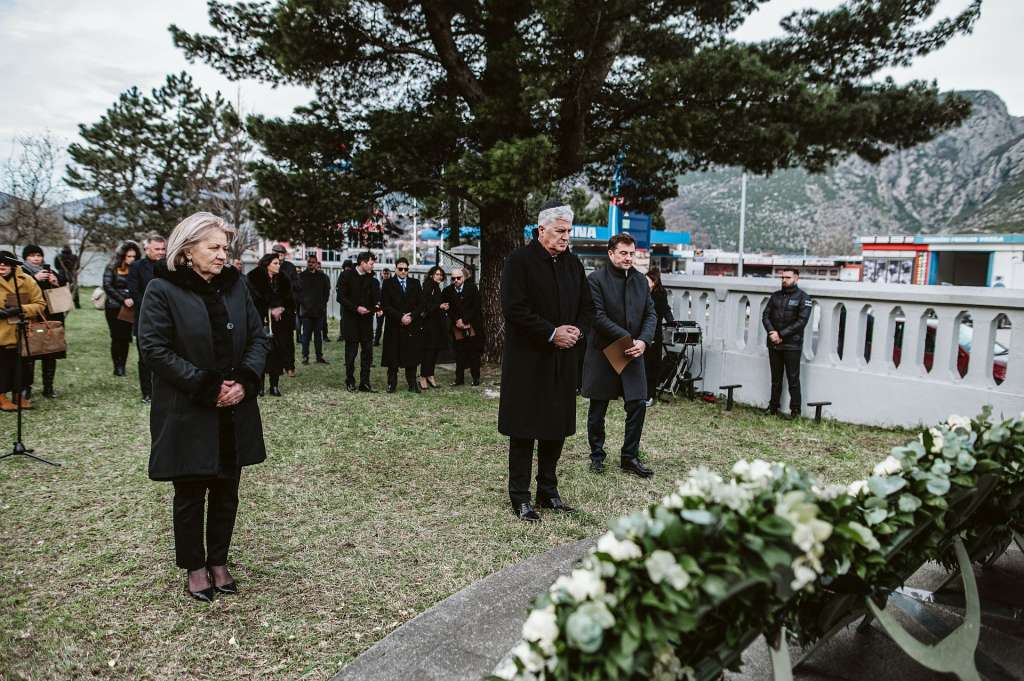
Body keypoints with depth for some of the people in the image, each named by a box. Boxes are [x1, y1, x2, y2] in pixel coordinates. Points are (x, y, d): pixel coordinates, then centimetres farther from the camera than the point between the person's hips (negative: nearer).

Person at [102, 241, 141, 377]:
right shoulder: (112, 268, -2)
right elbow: (107, 286, -8)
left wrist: (133, 299, -15)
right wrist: (123, 299, -19)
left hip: (128, 308, 2)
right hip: (114, 307, -2)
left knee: (126, 338, 1)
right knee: (117, 337, -1)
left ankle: (122, 367, 7)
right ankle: (117, 367, 7)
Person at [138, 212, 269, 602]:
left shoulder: (235, 285, 5)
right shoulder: (162, 289, -8)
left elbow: (258, 338, 6)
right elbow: (153, 349, -14)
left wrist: (245, 380, -11)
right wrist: (207, 386, -18)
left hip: (234, 411, 4)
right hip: (187, 414, -4)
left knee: (226, 492, 12)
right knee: (190, 494, 9)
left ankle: (218, 562, 29)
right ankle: (194, 567, 26)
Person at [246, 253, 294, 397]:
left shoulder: (283, 280, 10)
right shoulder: (254, 279, -4)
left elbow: (290, 301, 10)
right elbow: (255, 302, -9)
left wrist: (282, 309, -8)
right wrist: (270, 311, -14)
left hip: (279, 323, 4)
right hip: (261, 322, -4)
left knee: (278, 352, 1)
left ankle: (275, 385, 10)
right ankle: (259, 385, 5)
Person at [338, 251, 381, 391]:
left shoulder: (371, 278, 6)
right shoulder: (347, 275, -6)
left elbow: (374, 297, 7)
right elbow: (341, 297, -9)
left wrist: (377, 308, -14)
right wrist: (356, 308, -18)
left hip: (366, 318, 4)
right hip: (351, 319, -4)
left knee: (367, 350, 0)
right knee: (351, 351, 4)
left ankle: (365, 383, 5)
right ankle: (350, 382, 15)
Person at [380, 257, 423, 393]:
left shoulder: (415, 283, 10)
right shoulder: (388, 284, 3)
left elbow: (420, 304, 6)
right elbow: (385, 306, -4)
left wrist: (411, 317, -9)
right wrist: (400, 317, -13)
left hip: (412, 326, 2)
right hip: (394, 326, -2)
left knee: (411, 355, 3)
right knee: (393, 355, 2)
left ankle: (412, 384, 8)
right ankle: (392, 383, 10)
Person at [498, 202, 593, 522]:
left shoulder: (573, 263, 12)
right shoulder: (519, 261, -8)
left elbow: (587, 306, 17)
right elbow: (514, 309, -16)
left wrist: (576, 330, -3)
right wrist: (552, 333, -16)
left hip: (562, 360, 6)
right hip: (527, 360, -6)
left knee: (557, 427, 11)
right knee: (524, 430, 1)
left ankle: (548, 491, 25)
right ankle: (520, 498, 12)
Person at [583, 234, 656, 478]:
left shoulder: (640, 280, 8)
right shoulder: (596, 279, -9)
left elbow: (650, 314, 6)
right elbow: (598, 316, -16)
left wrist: (643, 341, -12)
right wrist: (627, 338, -20)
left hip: (633, 354, 4)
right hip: (602, 354, -4)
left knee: (638, 405, 1)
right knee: (598, 410, 8)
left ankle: (629, 457, 15)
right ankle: (597, 455, 24)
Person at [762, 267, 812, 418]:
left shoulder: (803, 297, -4)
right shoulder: (775, 296, 11)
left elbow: (801, 321, -13)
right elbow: (766, 316, 6)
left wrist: (781, 335, -18)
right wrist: (772, 332, -12)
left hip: (792, 345, -5)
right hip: (774, 344, 5)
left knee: (793, 379, -1)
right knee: (775, 378, 13)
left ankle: (795, 410, 6)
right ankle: (773, 406, 21)